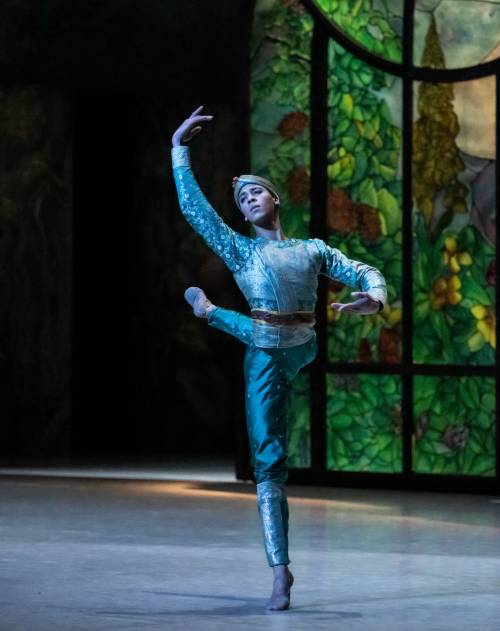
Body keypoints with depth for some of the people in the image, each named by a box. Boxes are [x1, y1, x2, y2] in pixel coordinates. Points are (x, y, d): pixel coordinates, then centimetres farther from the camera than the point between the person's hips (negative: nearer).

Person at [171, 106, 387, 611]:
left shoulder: (313, 249, 11)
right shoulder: (240, 250, 7)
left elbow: (366, 273, 5)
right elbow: (192, 206, 2)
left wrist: (374, 298, -19)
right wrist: (178, 148, 0)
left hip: (304, 352, 2)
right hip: (266, 360, -2)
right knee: (269, 464, -7)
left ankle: (212, 313, 50)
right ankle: (280, 573, -8)